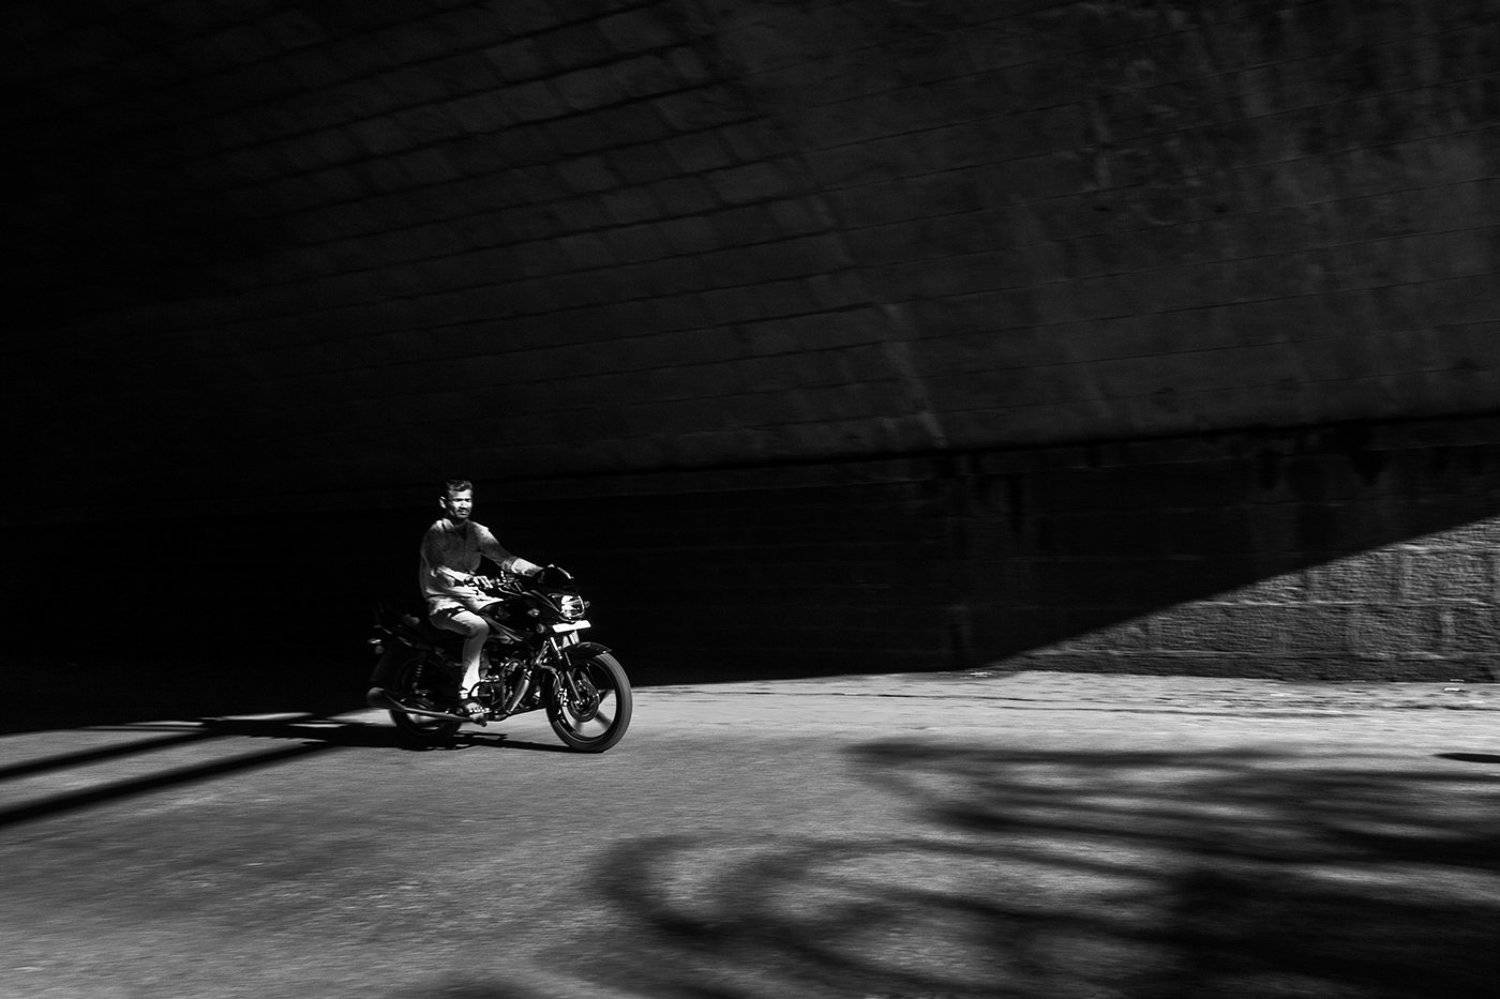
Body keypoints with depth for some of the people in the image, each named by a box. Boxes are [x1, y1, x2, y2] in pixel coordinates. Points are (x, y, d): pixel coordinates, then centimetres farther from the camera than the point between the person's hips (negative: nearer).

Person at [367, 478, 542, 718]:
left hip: (471, 596, 7)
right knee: (479, 627, -34)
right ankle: (466, 694, -29)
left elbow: (505, 559, 5)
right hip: (442, 601, -6)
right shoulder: (436, 533, -9)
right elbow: (437, 570, -23)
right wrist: (464, 579, -40)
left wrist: (541, 571, -10)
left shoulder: (478, 532, 10)